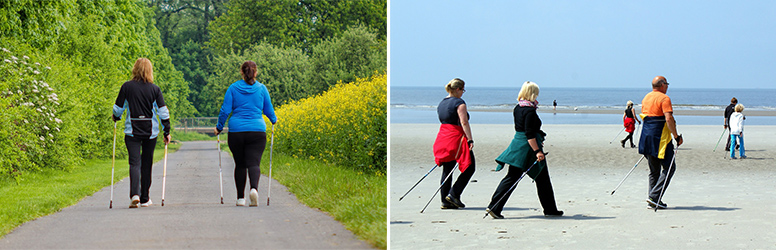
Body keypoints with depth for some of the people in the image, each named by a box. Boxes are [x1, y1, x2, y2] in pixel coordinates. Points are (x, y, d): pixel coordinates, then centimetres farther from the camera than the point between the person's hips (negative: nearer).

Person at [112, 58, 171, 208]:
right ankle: (145, 199, 19)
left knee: (134, 162, -5)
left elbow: (118, 108, 4)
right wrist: (167, 132, 6)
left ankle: (134, 194, -27)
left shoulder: (127, 87, -3)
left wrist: (116, 119, 26)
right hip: (150, 132, 1)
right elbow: (163, 111, -2)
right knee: (147, 164, 12)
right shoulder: (155, 89, -1)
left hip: (132, 132, -1)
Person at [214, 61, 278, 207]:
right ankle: (254, 188, -35)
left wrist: (219, 127, 14)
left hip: (236, 131, 1)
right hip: (257, 131, -1)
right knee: (254, 163, -7)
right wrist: (274, 120, 33)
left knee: (240, 164, 12)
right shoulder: (262, 89, 3)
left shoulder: (233, 88, 2)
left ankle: (240, 198, 14)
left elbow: (225, 110, 1)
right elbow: (268, 110, 12)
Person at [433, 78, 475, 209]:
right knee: (469, 168, 1)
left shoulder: (441, 103, 16)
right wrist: (470, 140, -20)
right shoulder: (459, 103, -9)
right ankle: (454, 194, -7)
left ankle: (445, 201, 9)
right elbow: (464, 122, -18)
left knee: (447, 170, 11)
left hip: (443, 137, 8)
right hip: (456, 138, -8)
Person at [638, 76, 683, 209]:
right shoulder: (664, 98, -10)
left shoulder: (646, 98, 16)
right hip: (660, 138, -8)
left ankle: (653, 201, 10)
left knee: (654, 170, 14)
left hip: (646, 137, 8)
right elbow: (668, 119, -19)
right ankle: (654, 197, -11)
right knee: (669, 168, -1)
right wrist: (677, 136, -14)